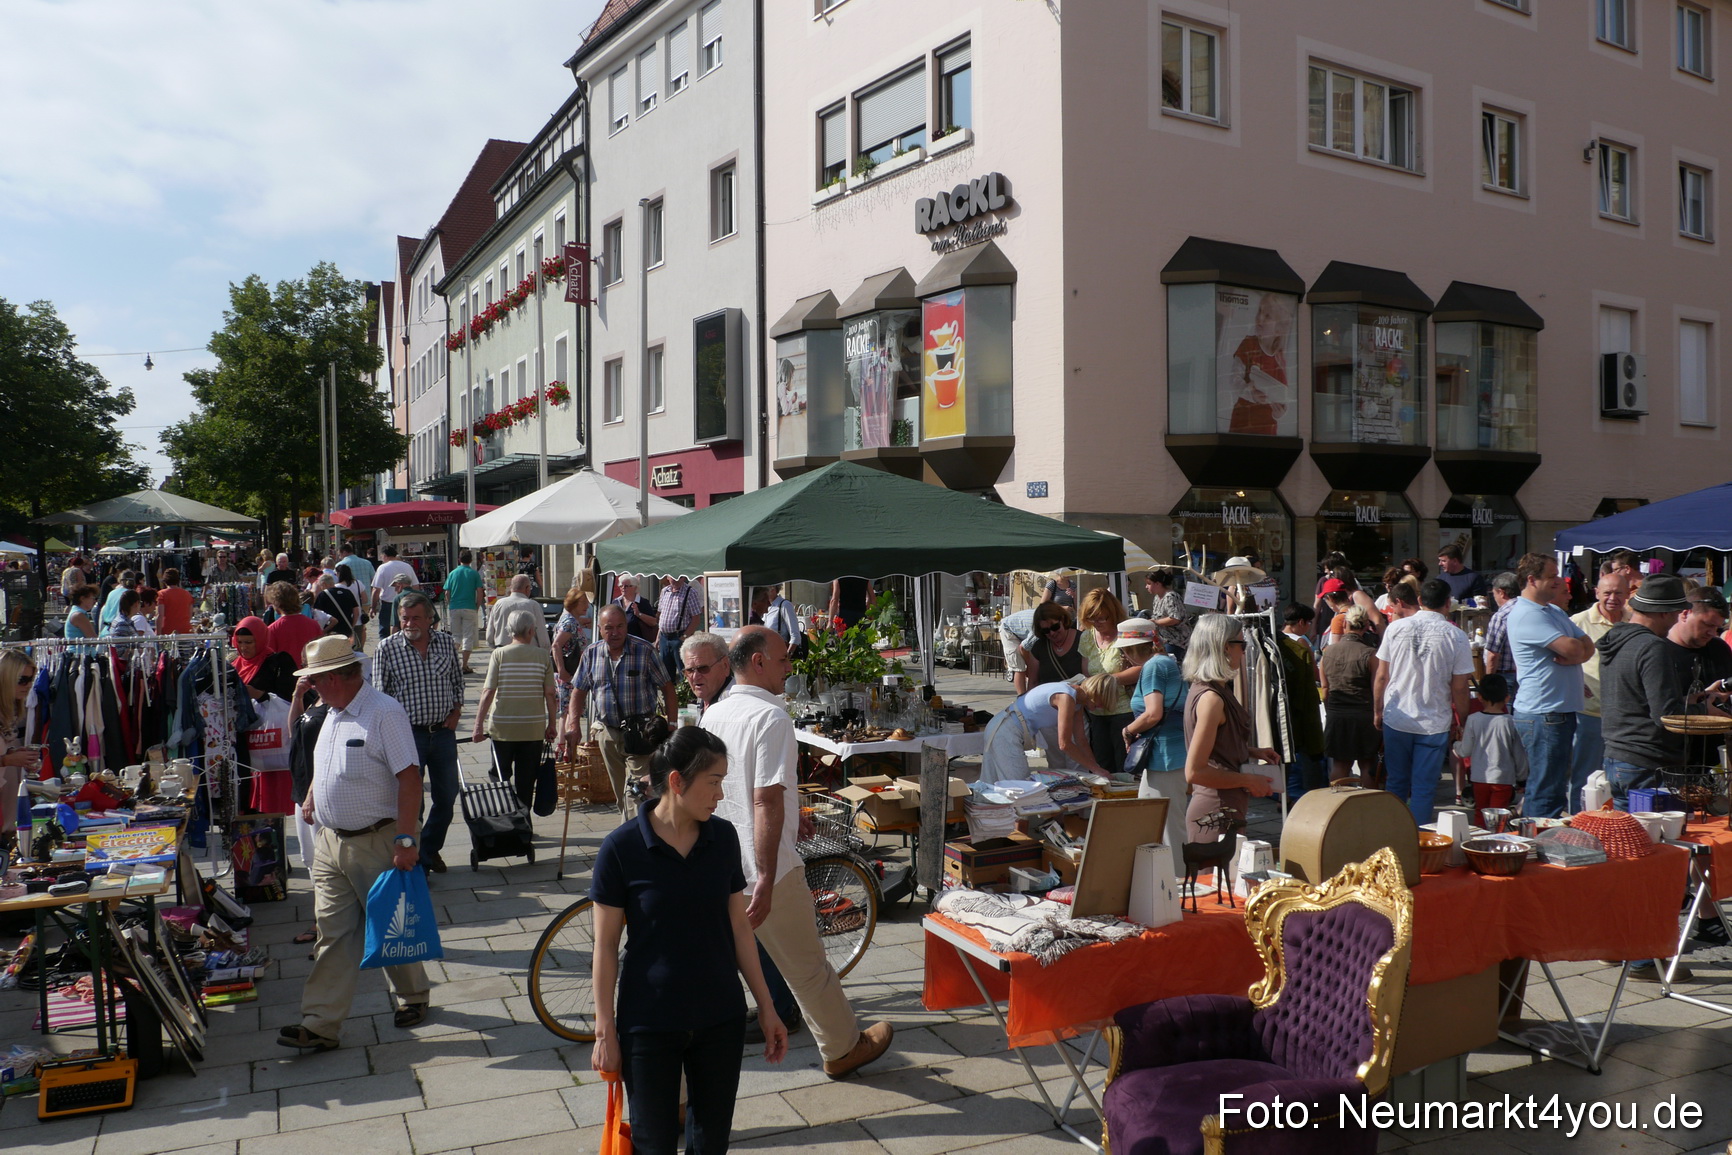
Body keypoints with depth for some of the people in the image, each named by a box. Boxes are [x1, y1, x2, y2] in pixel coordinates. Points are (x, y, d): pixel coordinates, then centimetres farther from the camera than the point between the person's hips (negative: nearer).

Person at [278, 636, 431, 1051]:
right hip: (330, 842, 7)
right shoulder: (333, 714, 11)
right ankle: (321, 1024, 8)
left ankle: (413, 996, 30)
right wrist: (311, 799, 13)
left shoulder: (384, 714, -17)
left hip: (376, 842, -7)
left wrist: (405, 839, -25)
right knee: (333, 934, 6)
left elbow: (409, 779, -21)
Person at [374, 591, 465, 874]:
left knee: (447, 796, 12)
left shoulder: (447, 642, 2)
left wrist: (455, 713, 3)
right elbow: (380, 694, -3)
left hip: (443, 732, 3)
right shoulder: (387, 648, -8)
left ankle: (430, 848, 32)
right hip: (408, 733, -3)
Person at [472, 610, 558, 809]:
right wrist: (552, 724, 7)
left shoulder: (499, 654, -5)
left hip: (502, 727, -1)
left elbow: (488, 692, -10)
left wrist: (479, 725, -5)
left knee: (500, 776, 14)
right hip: (534, 728, 1)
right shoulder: (543, 656, -3)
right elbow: (550, 694, -2)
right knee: (526, 779, 10)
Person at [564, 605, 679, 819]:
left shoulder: (645, 651, -7)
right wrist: (573, 726, -1)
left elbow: (667, 689, -4)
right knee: (620, 791, 15)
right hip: (607, 733, 4)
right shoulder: (591, 654, 4)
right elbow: (579, 691, 11)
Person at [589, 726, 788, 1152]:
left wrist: (766, 1008, 7)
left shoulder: (723, 838, -3)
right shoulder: (622, 848, -15)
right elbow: (606, 946, -8)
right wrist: (605, 1031, -6)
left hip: (721, 1020, 4)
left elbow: (738, 927, 5)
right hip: (649, 1025, -3)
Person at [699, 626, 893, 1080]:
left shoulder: (714, 714, 7)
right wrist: (766, 879, -26)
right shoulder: (770, 716, -17)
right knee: (807, 966, 11)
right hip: (764, 870, -7)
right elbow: (767, 801, -24)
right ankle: (843, 1048, 28)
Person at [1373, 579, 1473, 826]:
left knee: (1396, 784, 14)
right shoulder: (1456, 636, -8)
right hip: (1435, 723, -2)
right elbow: (1459, 688, -5)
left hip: (1396, 719, 2)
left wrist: (1377, 711, 13)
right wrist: (1461, 722, 9)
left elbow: (1381, 677, 1)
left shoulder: (1395, 627, -3)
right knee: (1424, 788, 6)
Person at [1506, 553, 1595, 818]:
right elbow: (1571, 647, -22)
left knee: (1555, 788, 16)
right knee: (1546, 792, -7)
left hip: (1561, 711, 10)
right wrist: (1576, 652, 2)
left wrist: (1571, 657, -12)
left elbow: (1587, 647, 10)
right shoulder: (1527, 615, -15)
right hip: (1543, 714, -10)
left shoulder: (1554, 611, 18)